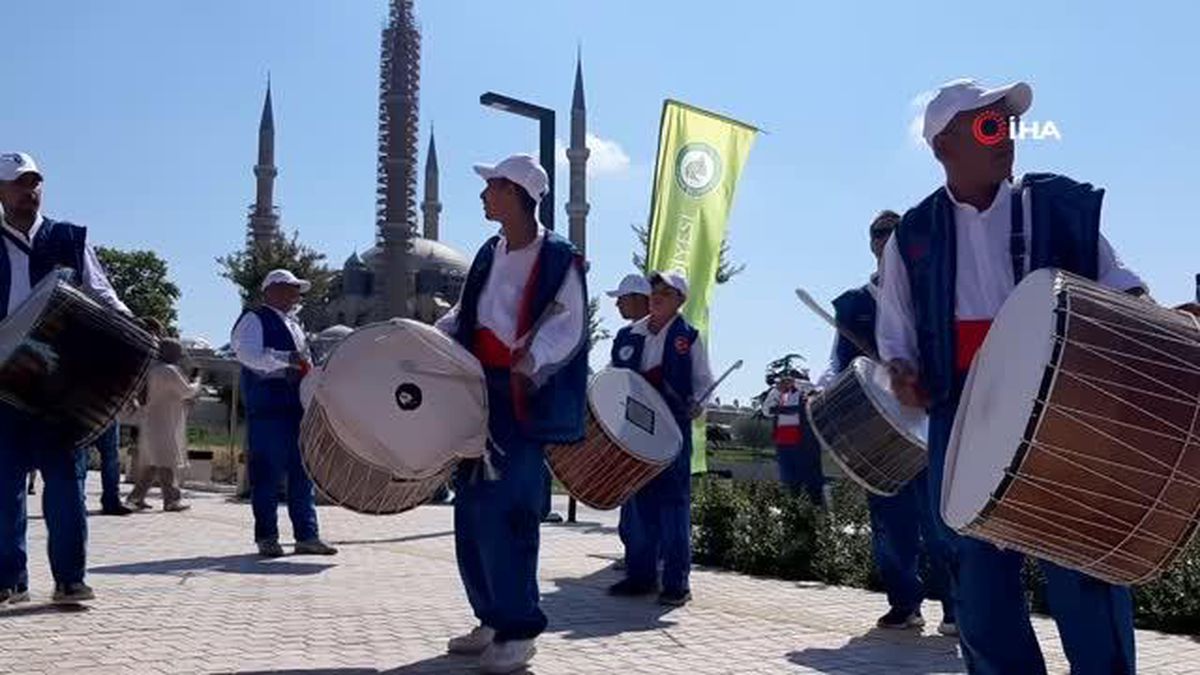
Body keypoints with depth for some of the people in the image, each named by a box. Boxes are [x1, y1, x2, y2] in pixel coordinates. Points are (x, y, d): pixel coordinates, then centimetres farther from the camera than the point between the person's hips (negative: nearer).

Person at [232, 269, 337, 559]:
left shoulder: (294, 324, 24)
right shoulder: (254, 320, -1)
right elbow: (249, 355, -17)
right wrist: (287, 360, -21)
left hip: (298, 407, 8)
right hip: (267, 409, -8)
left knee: (303, 473, 6)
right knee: (267, 473, -3)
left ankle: (307, 535, 9)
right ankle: (267, 538, 4)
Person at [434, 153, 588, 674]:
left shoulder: (558, 258, -7)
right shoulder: (489, 253, 15)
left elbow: (567, 325, -13)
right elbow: (465, 314, 23)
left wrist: (529, 362, -29)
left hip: (526, 402, -8)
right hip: (479, 396, 8)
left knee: (503, 513, -11)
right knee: (471, 510, 9)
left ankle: (518, 631, 0)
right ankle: (492, 618, 21)